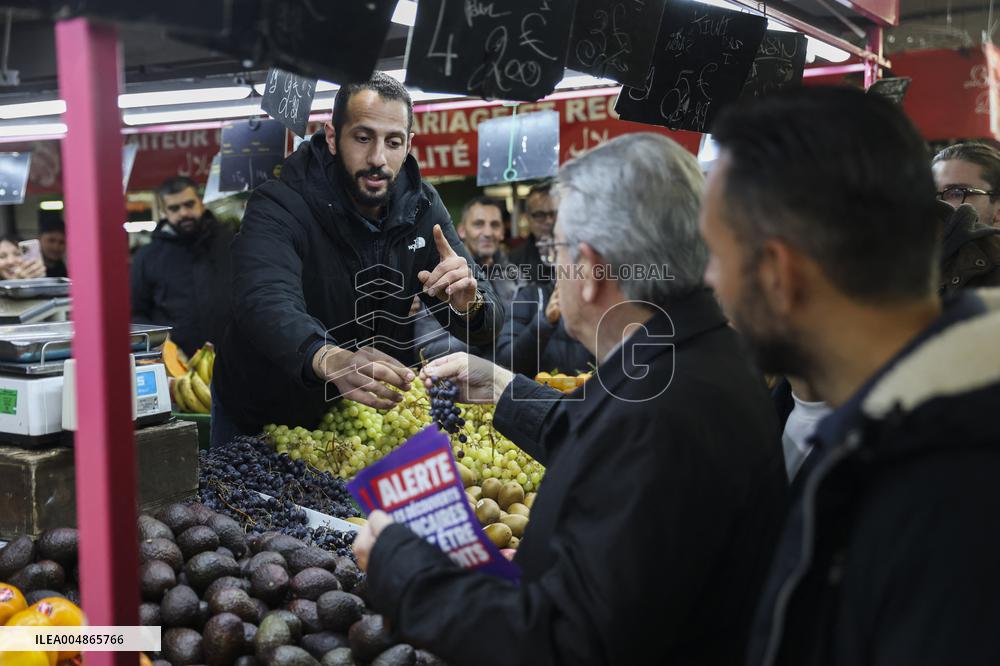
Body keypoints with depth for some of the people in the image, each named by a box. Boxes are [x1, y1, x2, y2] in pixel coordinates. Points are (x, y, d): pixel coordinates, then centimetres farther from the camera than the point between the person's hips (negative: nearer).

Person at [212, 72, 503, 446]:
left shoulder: (421, 207, -10)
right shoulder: (279, 208, -24)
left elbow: (485, 329, -12)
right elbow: (265, 304, -44)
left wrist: (468, 302, -37)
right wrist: (329, 359, -65)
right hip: (259, 423, -3)